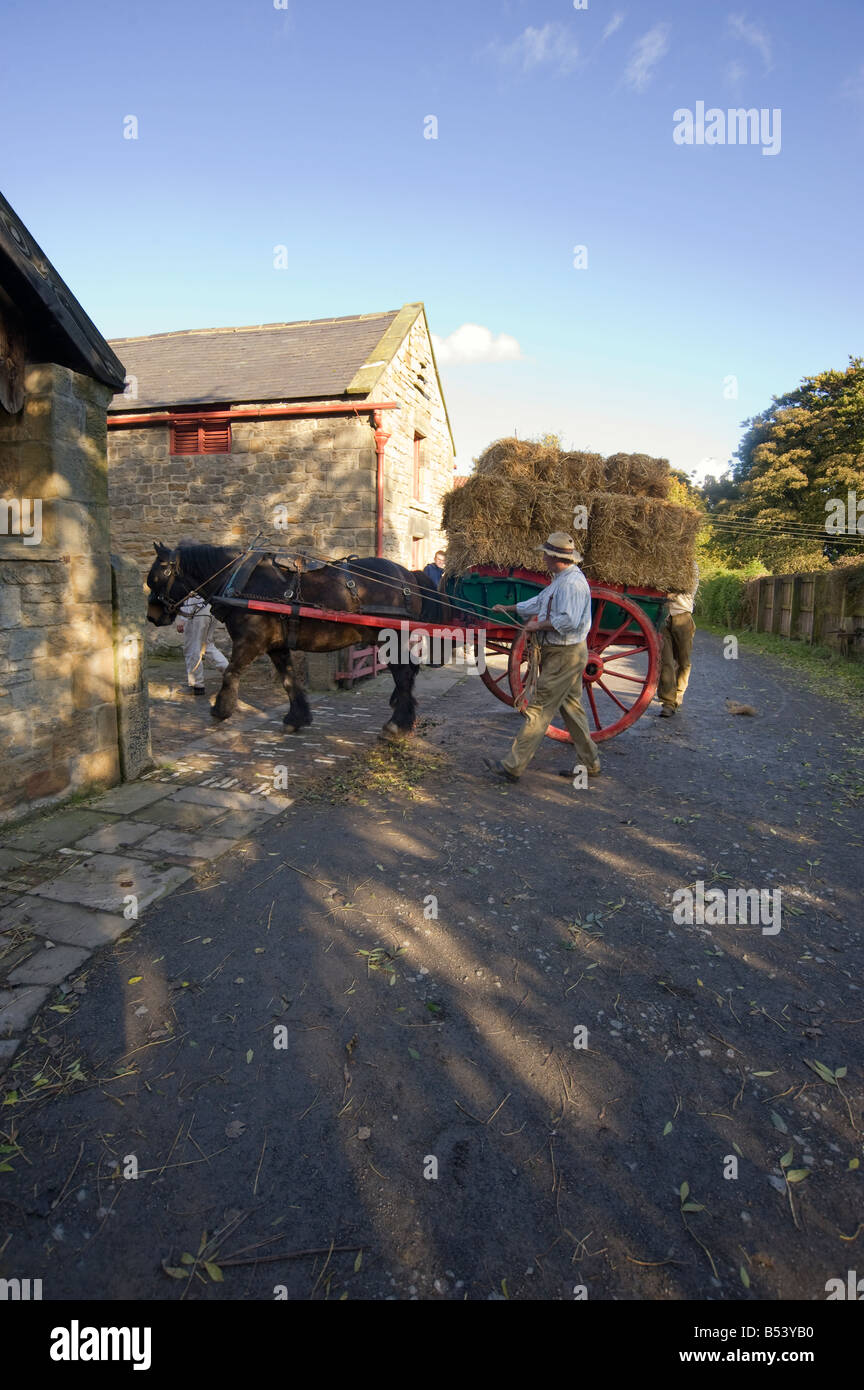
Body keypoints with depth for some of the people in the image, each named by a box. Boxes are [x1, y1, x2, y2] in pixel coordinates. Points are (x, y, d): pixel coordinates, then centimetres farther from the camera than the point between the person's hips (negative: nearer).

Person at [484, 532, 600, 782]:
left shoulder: (572, 583, -20)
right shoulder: (561, 580, 14)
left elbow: (568, 621, -29)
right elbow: (539, 602, 26)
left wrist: (539, 625, -16)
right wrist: (508, 608, 33)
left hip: (564, 655, -11)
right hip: (565, 653, 11)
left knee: (539, 710, -7)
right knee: (571, 708, 16)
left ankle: (512, 767, -3)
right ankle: (590, 764, 25)